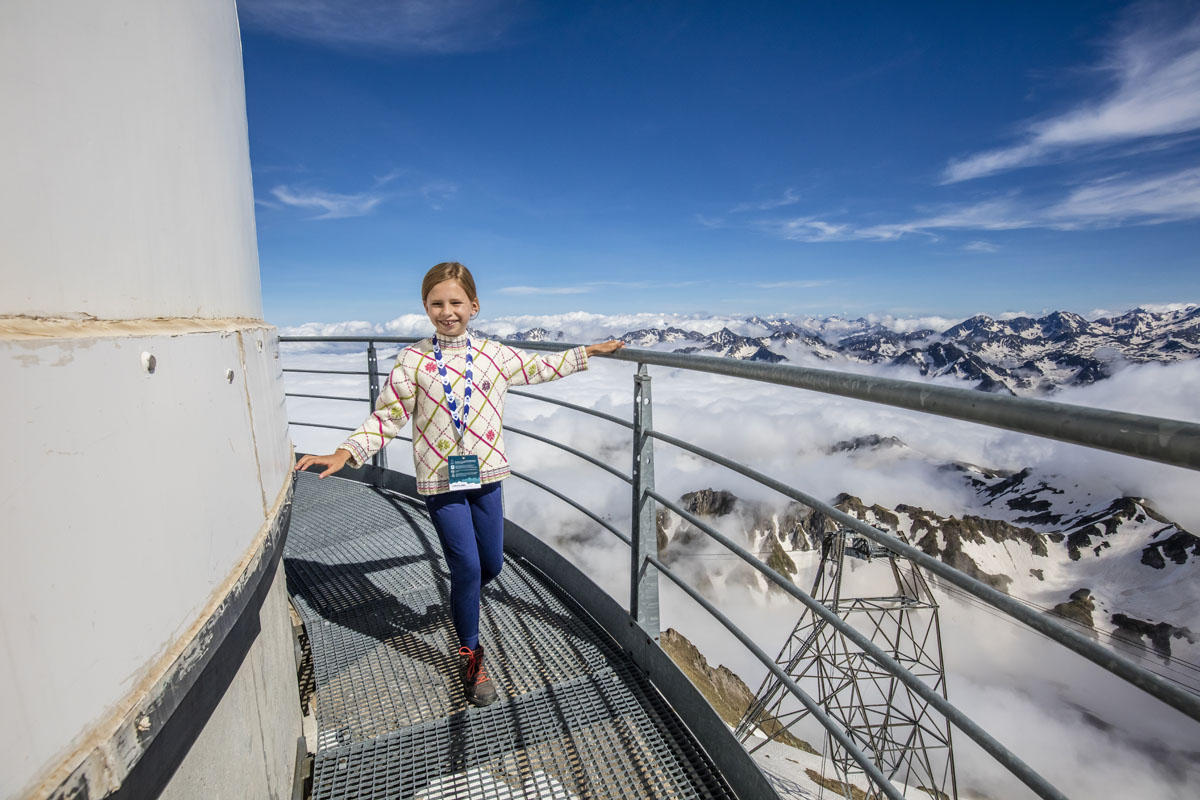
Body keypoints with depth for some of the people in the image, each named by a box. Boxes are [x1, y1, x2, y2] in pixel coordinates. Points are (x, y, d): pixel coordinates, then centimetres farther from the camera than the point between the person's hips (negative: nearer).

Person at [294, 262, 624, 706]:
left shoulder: (494, 354, 3)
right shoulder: (413, 361, -5)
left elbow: (538, 369, 17)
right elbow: (387, 418, -3)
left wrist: (588, 352, 21)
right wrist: (345, 453, -16)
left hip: (486, 474, 3)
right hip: (440, 480, -3)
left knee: (492, 564, 12)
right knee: (467, 567, 1)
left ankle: (462, 605, 49)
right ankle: (470, 656, 27)